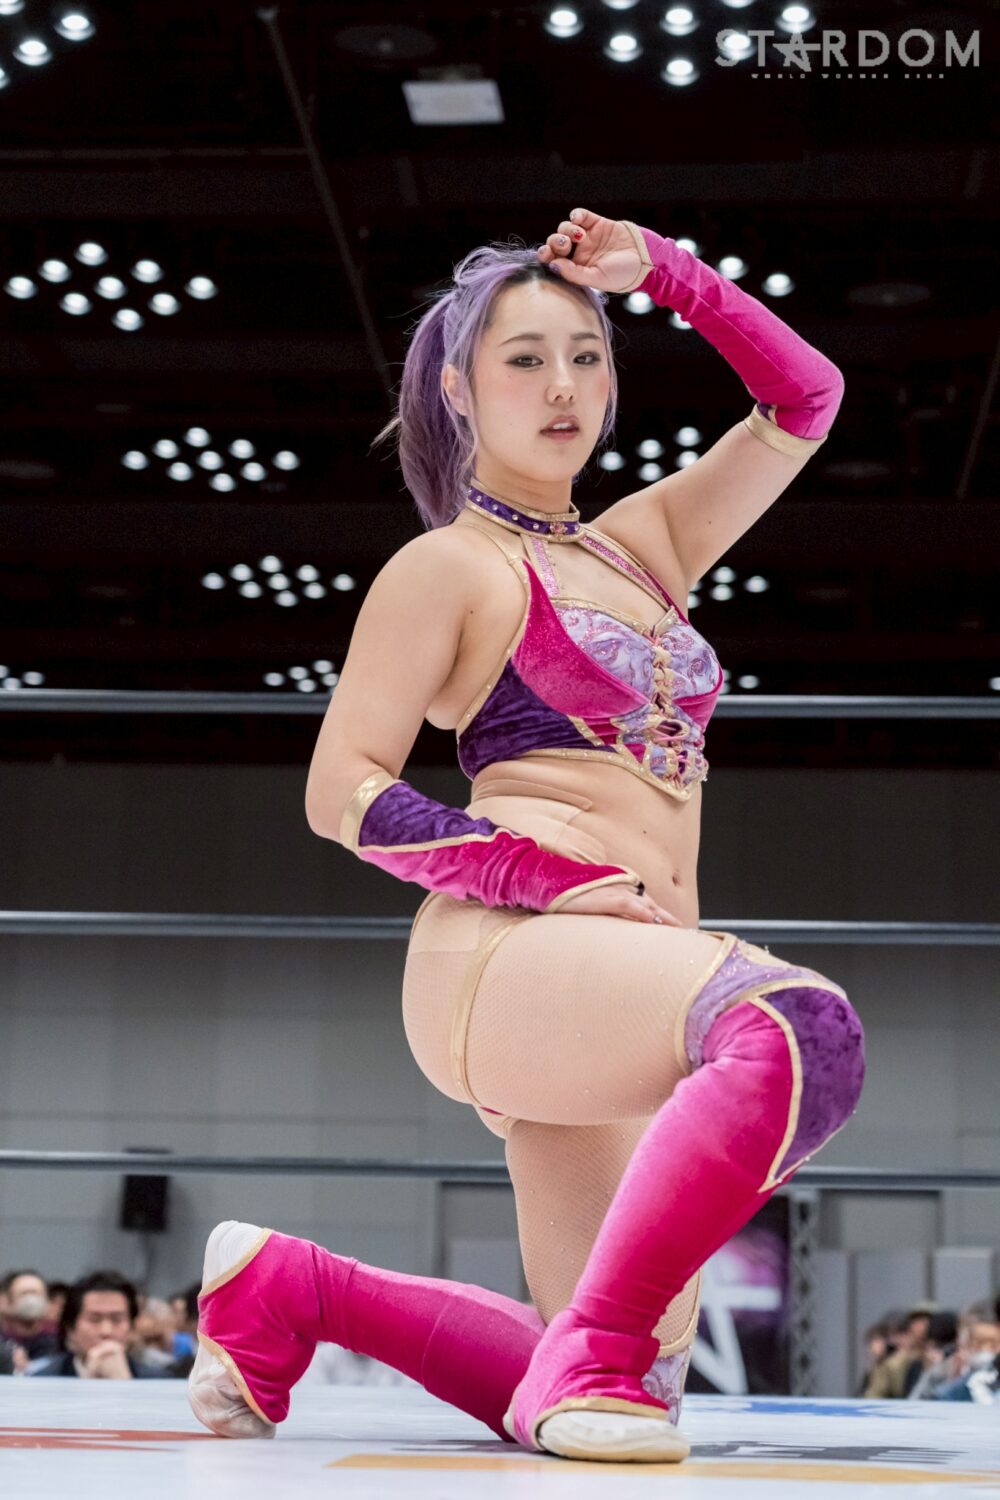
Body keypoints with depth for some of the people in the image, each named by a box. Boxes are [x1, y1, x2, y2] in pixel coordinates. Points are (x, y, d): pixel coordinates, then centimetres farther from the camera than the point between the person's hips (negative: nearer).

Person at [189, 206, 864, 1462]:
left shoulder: (643, 544, 23)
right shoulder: (448, 568, 5)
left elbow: (805, 399, 29)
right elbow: (340, 791, -3)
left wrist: (664, 271, 18)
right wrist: (542, 872, -15)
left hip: (621, 982, 8)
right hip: (506, 952, -8)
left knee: (613, 1394, 7)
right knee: (801, 1025, -37)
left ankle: (283, 1290, 21)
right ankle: (592, 1357, -31)